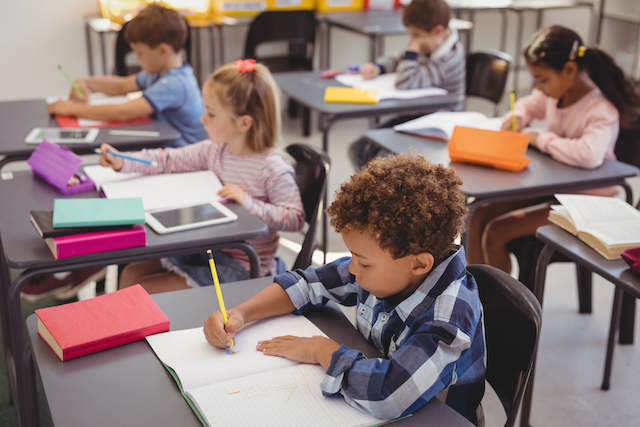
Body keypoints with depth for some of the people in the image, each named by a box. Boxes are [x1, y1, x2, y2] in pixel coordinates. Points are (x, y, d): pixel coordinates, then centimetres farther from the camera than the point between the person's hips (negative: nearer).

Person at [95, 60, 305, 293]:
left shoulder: (273, 168, -22)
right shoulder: (213, 150, 0)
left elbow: (295, 219, -22)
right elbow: (170, 160, 6)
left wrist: (247, 202, -30)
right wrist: (122, 162, -5)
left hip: (241, 271, -8)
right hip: (208, 250, 8)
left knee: (141, 291, -9)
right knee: (131, 274, 10)